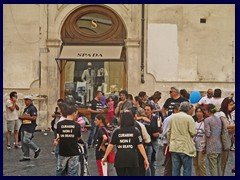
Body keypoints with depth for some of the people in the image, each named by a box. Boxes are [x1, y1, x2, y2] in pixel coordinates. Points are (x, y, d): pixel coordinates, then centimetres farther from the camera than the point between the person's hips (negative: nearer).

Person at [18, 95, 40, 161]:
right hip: (24, 126, 10)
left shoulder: (32, 108, -11)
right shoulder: (26, 108, 19)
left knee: (26, 140, -15)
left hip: (30, 127, -10)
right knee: (23, 142, 7)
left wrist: (25, 117, -18)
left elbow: (34, 118, -20)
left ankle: (36, 149, 5)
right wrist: (21, 117, 10)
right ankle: (26, 156, 12)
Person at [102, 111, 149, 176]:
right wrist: (145, 159, -3)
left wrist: (105, 157, 9)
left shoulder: (116, 131, 1)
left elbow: (110, 146, 0)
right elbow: (140, 146, -6)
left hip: (120, 159, 1)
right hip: (132, 158, -1)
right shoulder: (135, 130, -2)